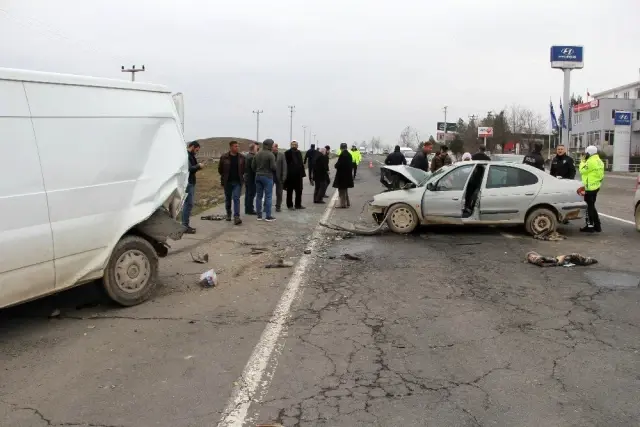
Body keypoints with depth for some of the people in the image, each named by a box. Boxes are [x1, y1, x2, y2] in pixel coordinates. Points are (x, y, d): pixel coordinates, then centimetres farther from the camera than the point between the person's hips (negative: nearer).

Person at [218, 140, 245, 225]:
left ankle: (236, 217, -15)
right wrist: (224, 177, 9)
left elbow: (244, 169, 12)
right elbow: (220, 169, 5)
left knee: (236, 198, -10)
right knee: (228, 199, 13)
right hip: (227, 182, 1)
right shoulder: (224, 157, -5)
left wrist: (240, 175, 8)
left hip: (237, 182, 0)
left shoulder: (241, 157, 0)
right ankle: (228, 214, 31)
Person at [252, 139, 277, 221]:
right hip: (267, 177, -6)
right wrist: (275, 166, 5)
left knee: (259, 196, 9)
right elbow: (273, 167, -17)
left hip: (258, 176, 6)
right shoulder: (270, 155, -13)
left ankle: (259, 215, 12)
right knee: (268, 196, -2)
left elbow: (253, 166, 6)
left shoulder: (257, 154, 5)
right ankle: (268, 216, -1)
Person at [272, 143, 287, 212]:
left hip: (279, 176, 0)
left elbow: (284, 166, -3)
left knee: (279, 193, 8)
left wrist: (283, 176, -8)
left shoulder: (281, 154, -2)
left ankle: (278, 206, 19)